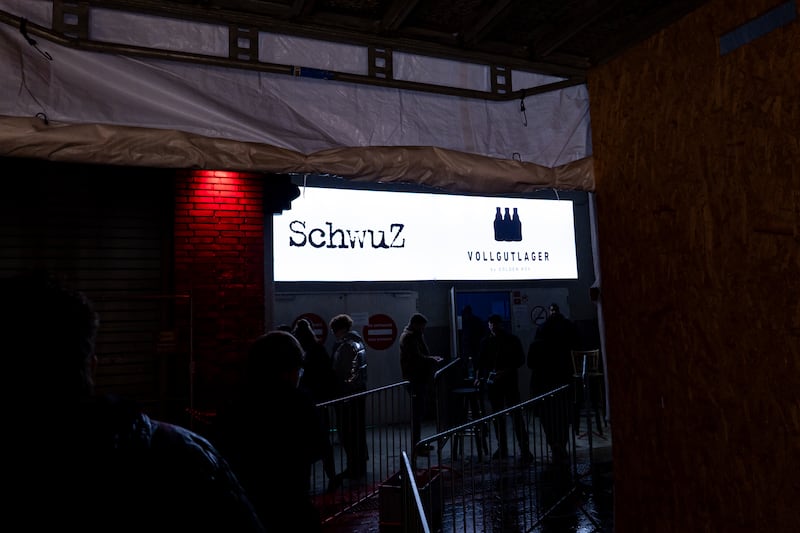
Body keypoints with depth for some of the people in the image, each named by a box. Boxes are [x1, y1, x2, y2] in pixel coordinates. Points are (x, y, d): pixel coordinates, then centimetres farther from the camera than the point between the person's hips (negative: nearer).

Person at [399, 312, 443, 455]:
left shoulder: (416, 336, 18)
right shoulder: (408, 337, -15)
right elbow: (417, 358, -22)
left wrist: (432, 358, 9)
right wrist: (432, 360, -10)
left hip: (421, 379, 10)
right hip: (415, 380, -10)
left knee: (420, 412, 15)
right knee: (418, 413, -6)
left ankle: (418, 443, 24)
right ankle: (416, 446, -1)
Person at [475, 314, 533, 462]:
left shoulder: (512, 340, -1)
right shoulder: (486, 341, 9)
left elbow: (520, 360, -3)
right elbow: (481, 361, 14)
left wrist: (506, 371, -14)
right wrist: (479, 377, 0)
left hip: (509, 382, -4)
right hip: (492, 383, 4)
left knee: (516, 415, -7)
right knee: (497, 416, 8)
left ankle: (525, 449, -4)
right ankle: (501, 448, 19)